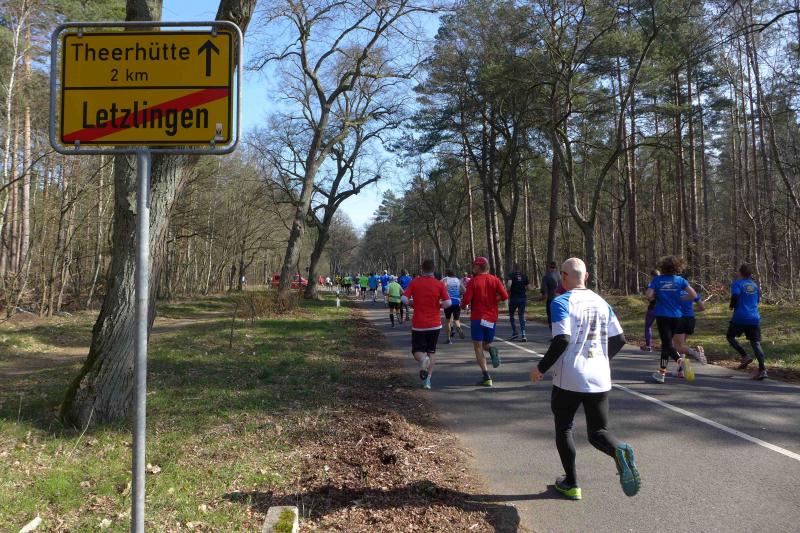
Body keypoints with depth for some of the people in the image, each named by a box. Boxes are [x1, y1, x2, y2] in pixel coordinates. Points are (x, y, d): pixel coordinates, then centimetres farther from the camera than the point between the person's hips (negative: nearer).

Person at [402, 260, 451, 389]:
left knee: (417, 351, 9)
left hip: (418, 324, -1)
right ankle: (428, 379, 7)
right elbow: (447, 303, -10)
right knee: (432, 352, 15)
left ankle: (423, 359, -25)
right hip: (434, 324, 1)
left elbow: (404, 299, -10)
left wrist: (413, 304, 9)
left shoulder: (414, 282, -3)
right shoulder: (439, 284, -4)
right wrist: (438, 305, 9)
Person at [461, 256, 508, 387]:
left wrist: (462, 306, 9)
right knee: (486, 344, 21)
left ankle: (486, 377, -7)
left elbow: (466, 299, -12)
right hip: (492, 318, 4)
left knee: (478, 347, 3)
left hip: (478, 318, -4)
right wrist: (493, 299, 12)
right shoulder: (495, 279, 4)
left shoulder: (474, 281, -6)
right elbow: (504, 296, -5)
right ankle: (492, 350, -16)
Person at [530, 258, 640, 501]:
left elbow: (562, 340, -20)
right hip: (600, 378, 5)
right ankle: (619, 451, -20)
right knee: (598, 431, 12)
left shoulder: (561, 302, -9)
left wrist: (541, 368, -9)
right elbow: (619, 339, 9)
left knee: (563, 428, 16)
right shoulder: (601, 302, 9)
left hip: (569, 379, -4)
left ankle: (571, 484, 20)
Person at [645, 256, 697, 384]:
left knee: (667, 343, -4)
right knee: (666, 343, 16)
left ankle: (680, 360, -33)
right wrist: (680, 298, 9)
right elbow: (693, 295, -7)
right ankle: (662, 372, 19)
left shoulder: (656, 280, -4)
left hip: (662, 316, -2)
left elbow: (648, 296, -12)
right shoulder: (680, 280, -1)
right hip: (676, 316, 2)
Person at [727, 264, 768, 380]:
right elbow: (758, 300, 23)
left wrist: (732, 306, -2)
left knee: (730, 336, 15)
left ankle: (745, 356, -2)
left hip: (740, 317, -5)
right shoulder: (755, 285, 16)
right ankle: (762, 369, -8)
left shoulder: (737, 283, -2)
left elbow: (735, 296, -18)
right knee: (756, 342, 2)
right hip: (754, 318, 5)